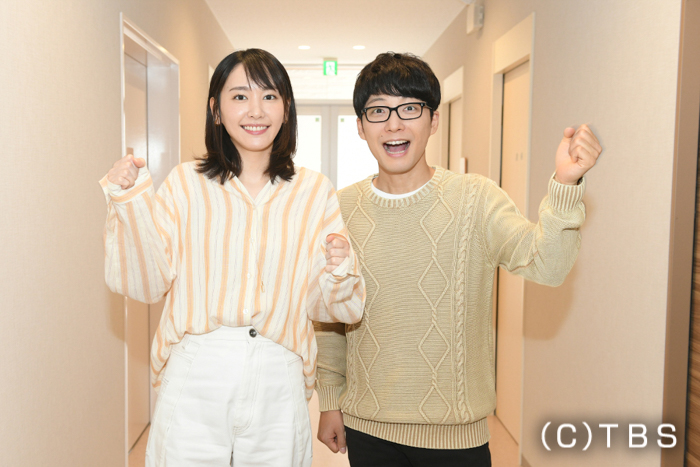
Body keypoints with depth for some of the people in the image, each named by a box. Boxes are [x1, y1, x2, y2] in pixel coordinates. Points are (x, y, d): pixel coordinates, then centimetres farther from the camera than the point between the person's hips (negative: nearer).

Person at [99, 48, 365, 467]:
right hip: (194, 379, 0)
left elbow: (326, 307, 5)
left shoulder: (314, 192, 2)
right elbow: (147, 283, -3)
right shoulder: (187, 183, 0)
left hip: (278, 384, 1)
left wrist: (340, 271, -16)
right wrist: (130, 198, -10)